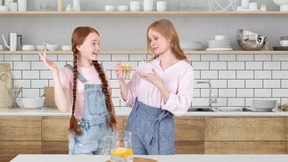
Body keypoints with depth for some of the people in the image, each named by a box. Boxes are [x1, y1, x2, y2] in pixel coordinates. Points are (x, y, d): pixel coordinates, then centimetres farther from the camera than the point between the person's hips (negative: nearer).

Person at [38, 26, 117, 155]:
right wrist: (54, 72, -26)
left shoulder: (100, 70, 6)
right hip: (83, 136, -5)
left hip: (105, 133, 5)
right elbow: (63, 107, -24)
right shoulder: (67, 72, -10)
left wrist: (115, 132, 10)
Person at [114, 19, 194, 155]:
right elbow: (130, 100, 7)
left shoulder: (185, 69, -4)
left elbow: (181, 107, -14)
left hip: (161, 128, -3)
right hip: (136, 123, 3)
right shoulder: (144, 66, 5)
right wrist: (121, 80, -9)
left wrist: (158, 84, -24)